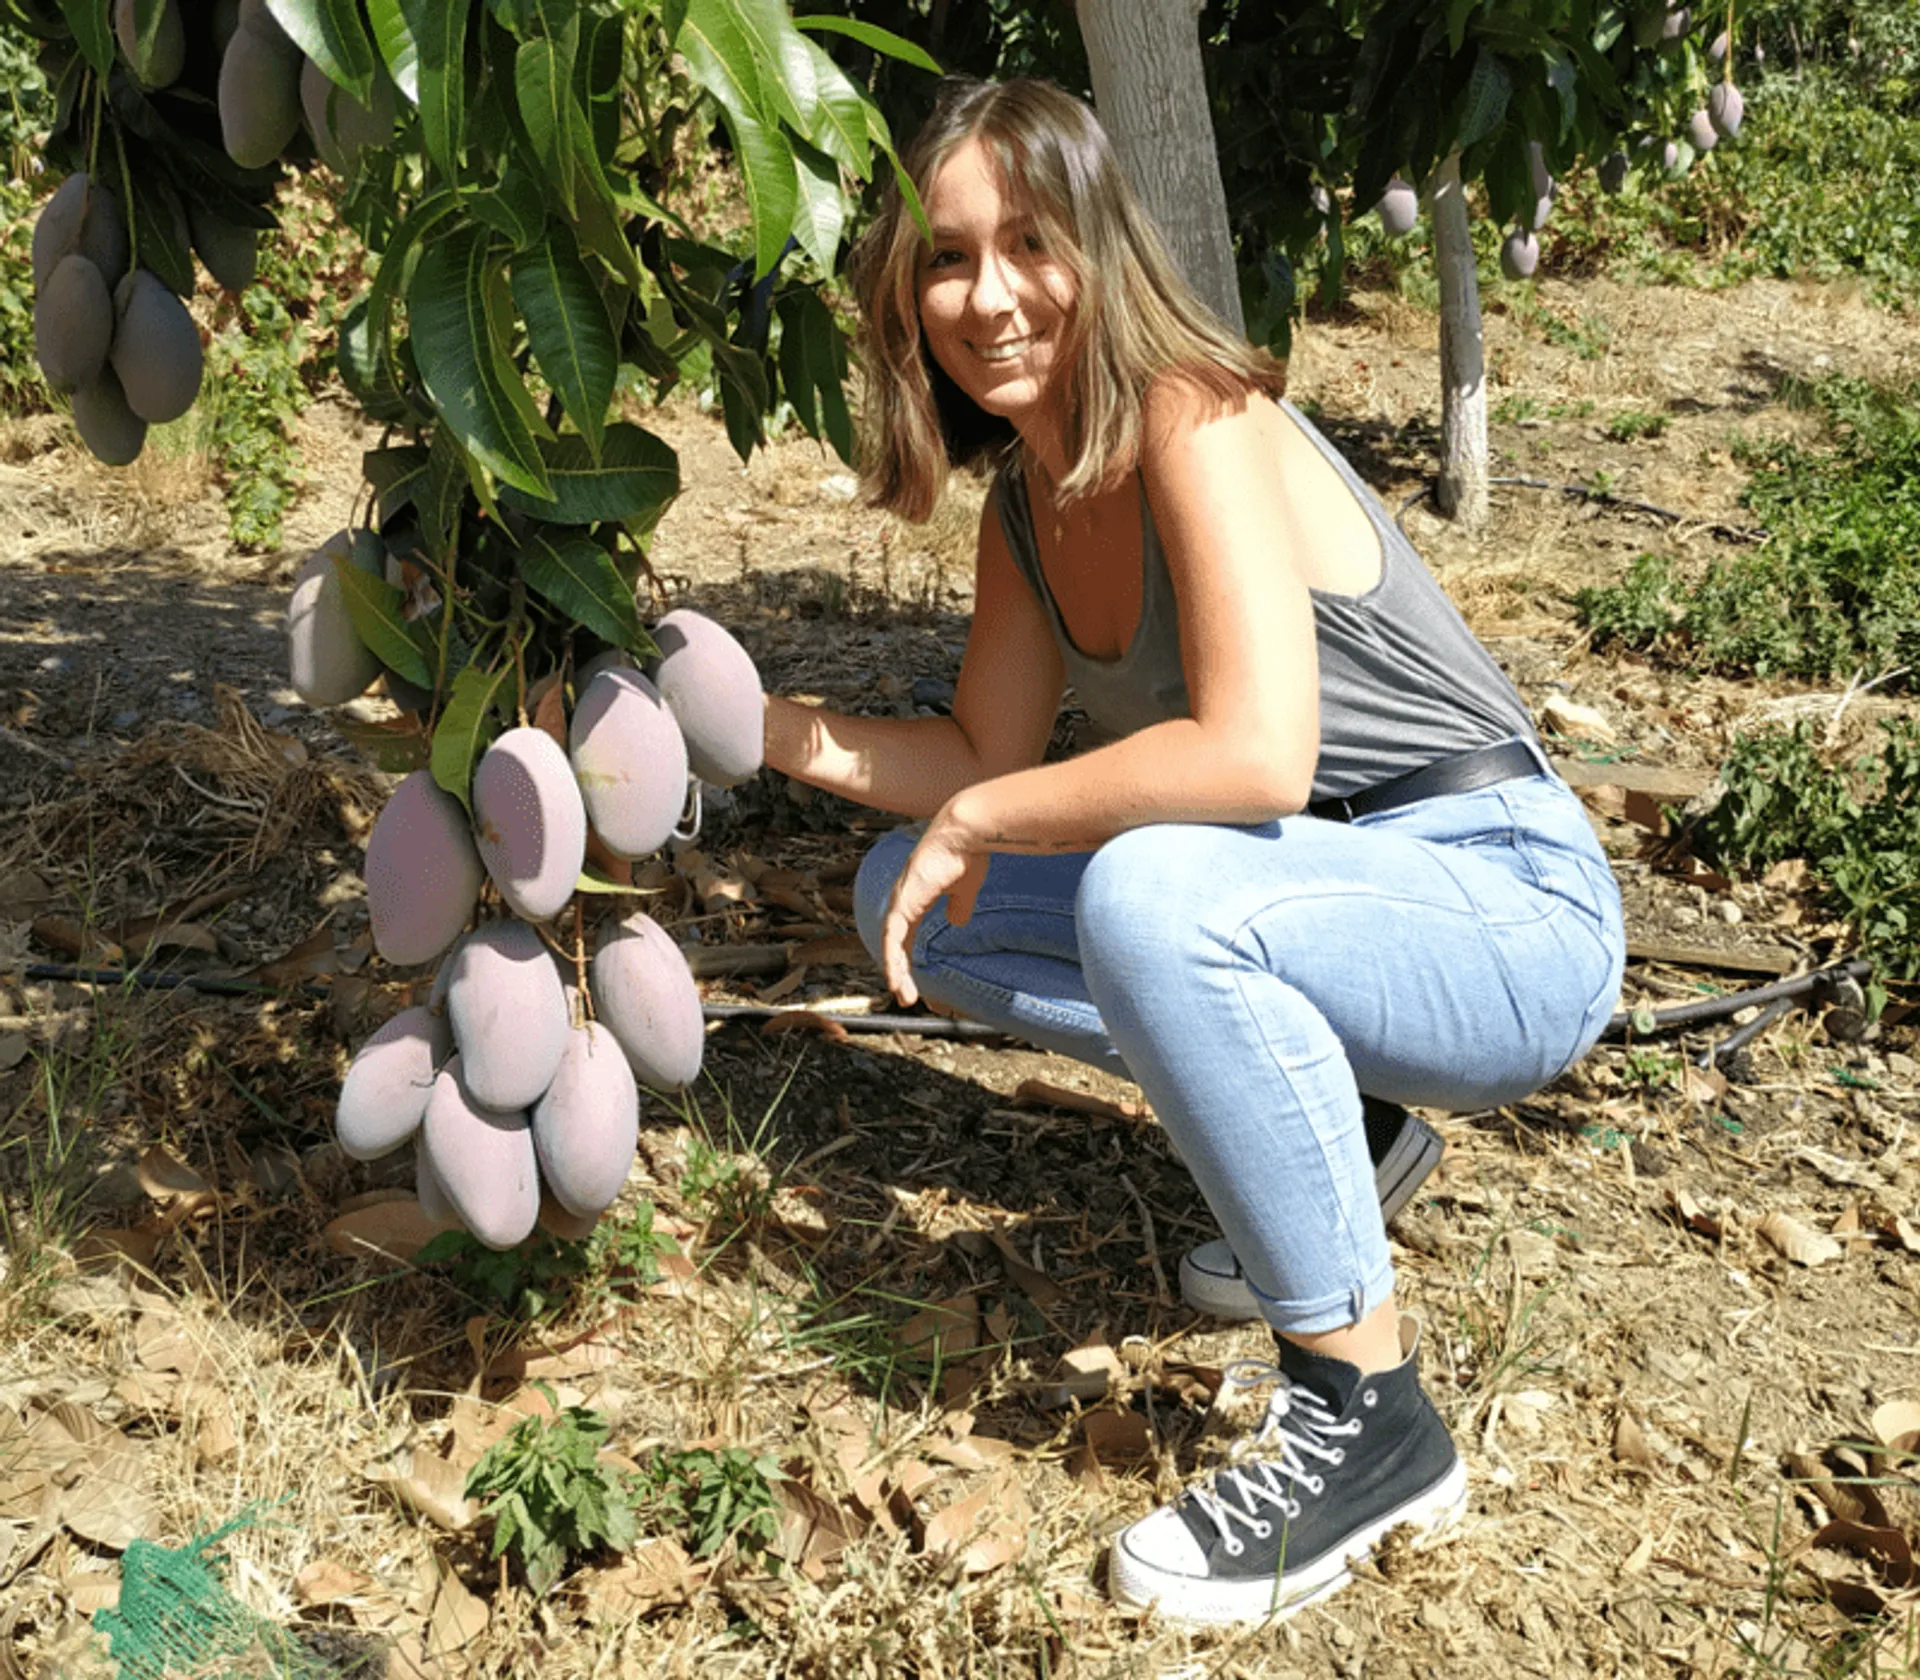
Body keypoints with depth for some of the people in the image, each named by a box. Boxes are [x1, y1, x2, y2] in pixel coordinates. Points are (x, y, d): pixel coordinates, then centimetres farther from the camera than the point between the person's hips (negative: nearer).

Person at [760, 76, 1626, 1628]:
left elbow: (1259, 756, -33)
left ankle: (1370, 1413, -19)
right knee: (916, 902, 3)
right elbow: (991, 759, 9)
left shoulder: (1198, 420, -21)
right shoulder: (1027, 498, 4)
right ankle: (1314, 1128, 11)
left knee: (1152, 893, -37)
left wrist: (983, 821, -21)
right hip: (1311, 912, 8)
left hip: (1516, 917, -8)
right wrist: (751, 722, -3)